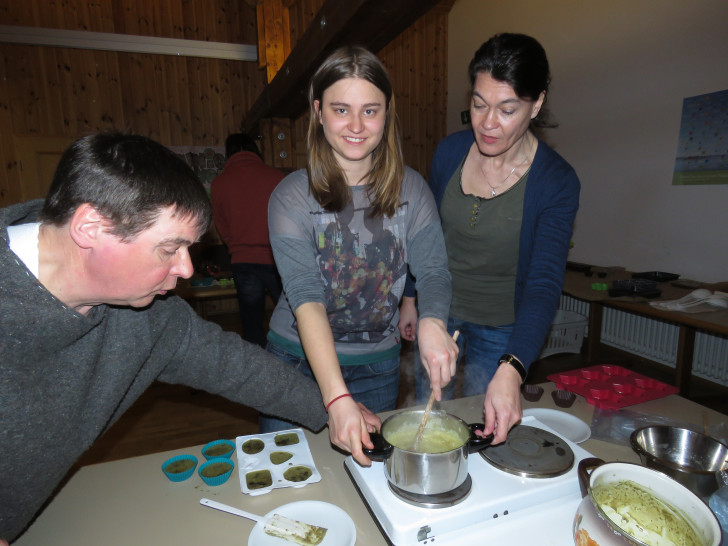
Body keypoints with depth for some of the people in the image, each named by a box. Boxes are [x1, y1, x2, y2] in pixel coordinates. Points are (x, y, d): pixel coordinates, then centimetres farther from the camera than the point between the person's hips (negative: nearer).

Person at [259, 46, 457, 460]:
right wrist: (337, 398, -34)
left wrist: (433, 321, -35)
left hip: (377, 367, 2)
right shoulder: (291, 197, -14)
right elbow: (306, 297, -24)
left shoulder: (411, 189, -4)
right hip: (297, 360, -1)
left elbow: (433, 268, -11)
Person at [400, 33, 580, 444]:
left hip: (501, 329, -3)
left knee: (485, 430, 16)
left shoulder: (556, 181, -18)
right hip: (438, 313, 3)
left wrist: (511, 370, -39)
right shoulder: (450, 151, -8)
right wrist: (411, 297, 8)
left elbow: (545, 284, -26)